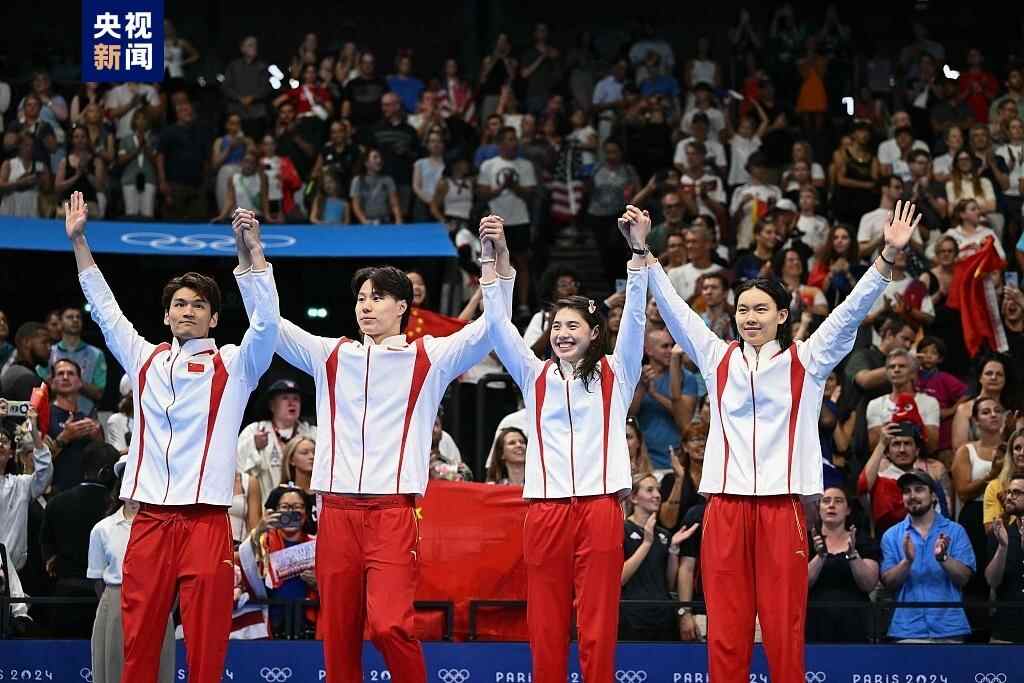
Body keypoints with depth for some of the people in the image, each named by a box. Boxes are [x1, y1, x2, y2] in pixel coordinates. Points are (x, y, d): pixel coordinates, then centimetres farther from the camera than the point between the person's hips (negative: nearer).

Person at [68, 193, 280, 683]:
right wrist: (78, 241, 15)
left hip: (205, 522, -3)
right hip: (149, 521, 3)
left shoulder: (233, 366, 7)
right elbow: (104, 308, 20)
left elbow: (266, 320, -7)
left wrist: (250, 251, -19)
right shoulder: (144, 359, 16)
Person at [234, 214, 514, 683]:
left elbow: (492, 325, 0)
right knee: (337, 634, 2)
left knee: (389, 624, -19)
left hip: (393, 514, -4)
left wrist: (499, 261, -13)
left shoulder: (428, 358, 7)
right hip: (337, 512, 4)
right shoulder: (331, 356, 16)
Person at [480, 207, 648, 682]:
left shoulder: (614, 375, 9)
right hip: (545, 512, 2)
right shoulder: (536, 377, 14)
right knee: (545, 628, 1)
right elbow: (498, 324, 6)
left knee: (597, 627, -2)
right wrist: (492, 258, -4)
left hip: (599, 509, -2)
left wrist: (638, 251, -13)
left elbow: (634, 317, -2)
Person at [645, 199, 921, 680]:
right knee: (725, 629, 2)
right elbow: (674, 310, 9)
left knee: (784, 628, -2)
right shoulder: (717, 359, 12)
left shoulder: (806, 361, 6)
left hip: (782, 506, -2)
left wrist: (888, 256, -13)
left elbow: (851, 311, -2)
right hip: (725, 507, 2)